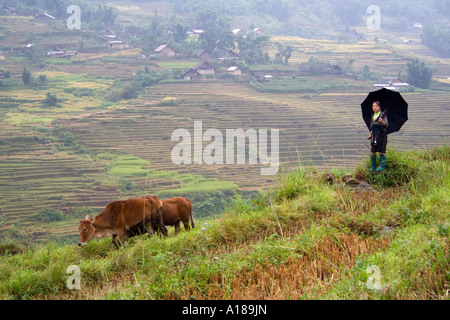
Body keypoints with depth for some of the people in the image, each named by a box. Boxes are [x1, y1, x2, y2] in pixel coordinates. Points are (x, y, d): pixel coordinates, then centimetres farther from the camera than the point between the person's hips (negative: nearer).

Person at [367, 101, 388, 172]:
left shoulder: (383, 115, -6)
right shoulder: (373, 116, 13)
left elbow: (386, 125, -16)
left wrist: (382, 122, -35)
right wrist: (371, 135, 19)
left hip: (381, 134, -6)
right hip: (374, 136, 6)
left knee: (381, 152, -5)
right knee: (373, 152, 5)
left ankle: (382, 166, 6)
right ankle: (373, 166, 13)